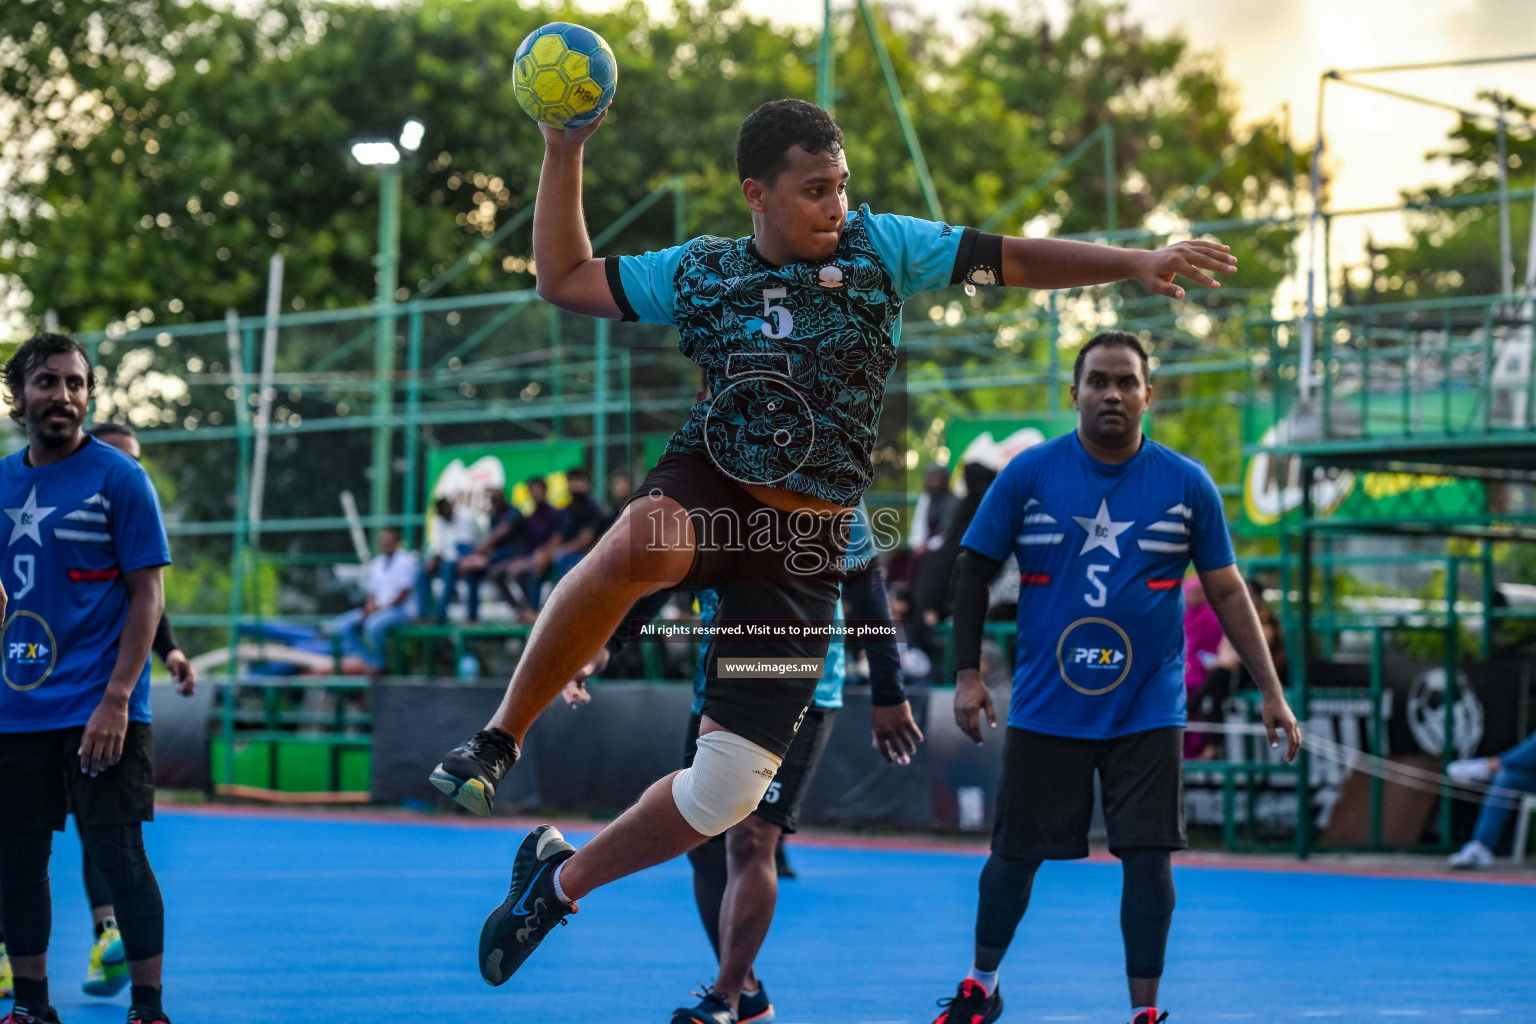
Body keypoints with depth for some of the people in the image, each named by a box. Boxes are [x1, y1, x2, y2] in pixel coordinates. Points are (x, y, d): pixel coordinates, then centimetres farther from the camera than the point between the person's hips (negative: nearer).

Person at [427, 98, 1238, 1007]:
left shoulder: (879, 247, 3)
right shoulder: (700, 272, 7)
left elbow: (1013, 260, 2)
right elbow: (565, 279, 14)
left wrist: (1136, 264, -8)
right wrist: (564, 153, 5)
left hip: (804, 546, 1)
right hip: (707, 491, -1)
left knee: (724, 793, -4)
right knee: (641, 544, -41)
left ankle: (562, 879, 22)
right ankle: (499, 739, -25)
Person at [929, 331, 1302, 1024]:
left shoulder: (1187, 484, 0)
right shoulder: (1028, 474, -3)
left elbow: (1227, 591, 4)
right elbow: (972, 569, 4)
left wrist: (1271, 693, 0)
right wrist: (967, 674, -2)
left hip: (1148, 710, 0)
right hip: (1044, 708, 0)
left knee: (1148, 856, -4)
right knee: (1015, 854, 8)